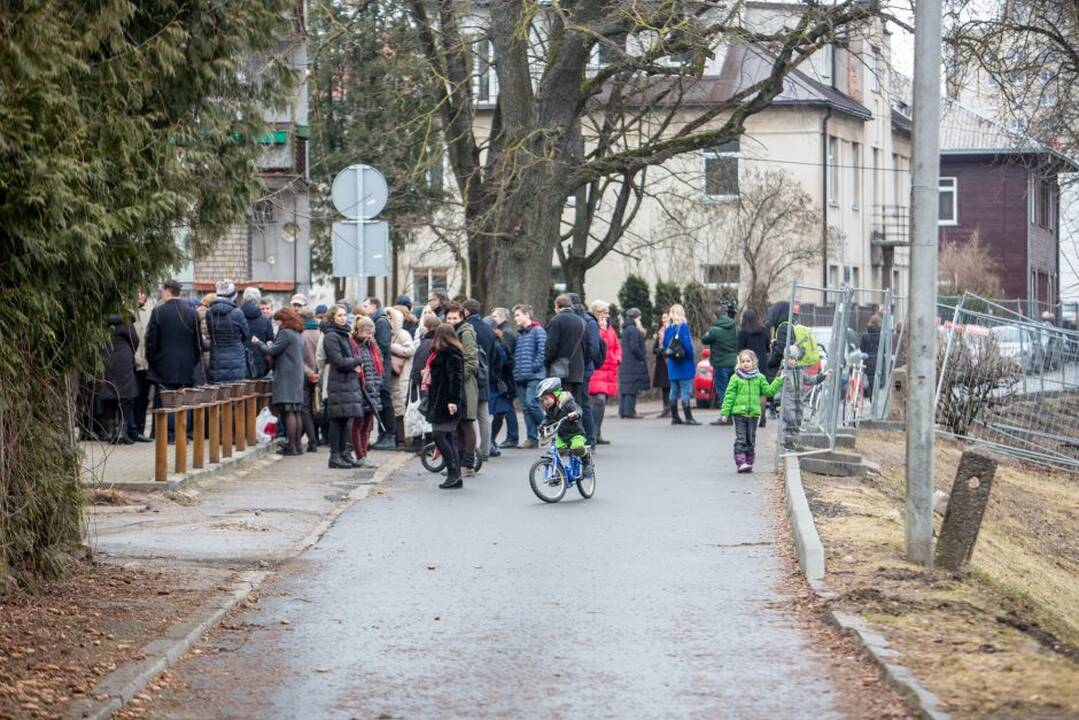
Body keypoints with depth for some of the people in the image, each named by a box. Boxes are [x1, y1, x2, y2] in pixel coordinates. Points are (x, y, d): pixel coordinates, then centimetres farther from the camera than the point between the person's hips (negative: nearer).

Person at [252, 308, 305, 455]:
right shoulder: (299, 335, 17)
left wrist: (257, 343, 3)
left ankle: (291, 446, -12)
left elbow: (272, 351, -11)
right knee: (296, 412, 10)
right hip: (297, 377, 9)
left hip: (286, 377, -9)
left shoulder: (285, 333, -10)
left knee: (288, 412, -9)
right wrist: (271, 346, 16)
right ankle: (297, 445, 11)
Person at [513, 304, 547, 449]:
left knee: (531, 403, -17)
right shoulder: (518, 334, 18)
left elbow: (543, 351, -13)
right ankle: (532, 438, 7)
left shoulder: (538, 331, -5)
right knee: (526, 408, 4)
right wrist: (516, 369, 8)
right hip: (520, 377, 7)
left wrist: (534, 367, -15)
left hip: (534, 376, -7)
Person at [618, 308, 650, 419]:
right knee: (632, 387, -7)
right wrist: (642, 359, -10)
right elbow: (634, 347, -18)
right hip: (634, 363, -10)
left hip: (625, 363, 10)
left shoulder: (626, 329, 15)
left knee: (624, 387, 10)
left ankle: (623, 411, 12)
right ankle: (629, 411, -8)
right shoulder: (633, 330, -14)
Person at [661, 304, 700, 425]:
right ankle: (688, 418, -8)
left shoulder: (668, 329, 6)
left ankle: (674, 417, 15)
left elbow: (664, 347, 10)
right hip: (685, 365, -6)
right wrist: (692, 358, -6)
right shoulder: (683, 327, -13)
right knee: (685, 391, -6)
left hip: (673, 365, 6)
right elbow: (687, 345, -17)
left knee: (674, 391, 11)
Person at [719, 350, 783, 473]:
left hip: (754, 413, 3)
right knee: (740, 439, -9)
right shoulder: (735, 378, 0)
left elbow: (769, 391, 10)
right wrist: (725, 412, -4)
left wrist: (778, 381, 1)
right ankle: (740, 462, -14)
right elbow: (729, 396, -1)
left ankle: (749, 463, 15)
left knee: (751, 440, 8)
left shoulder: (759, 378, 9)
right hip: (739, 412, -3)